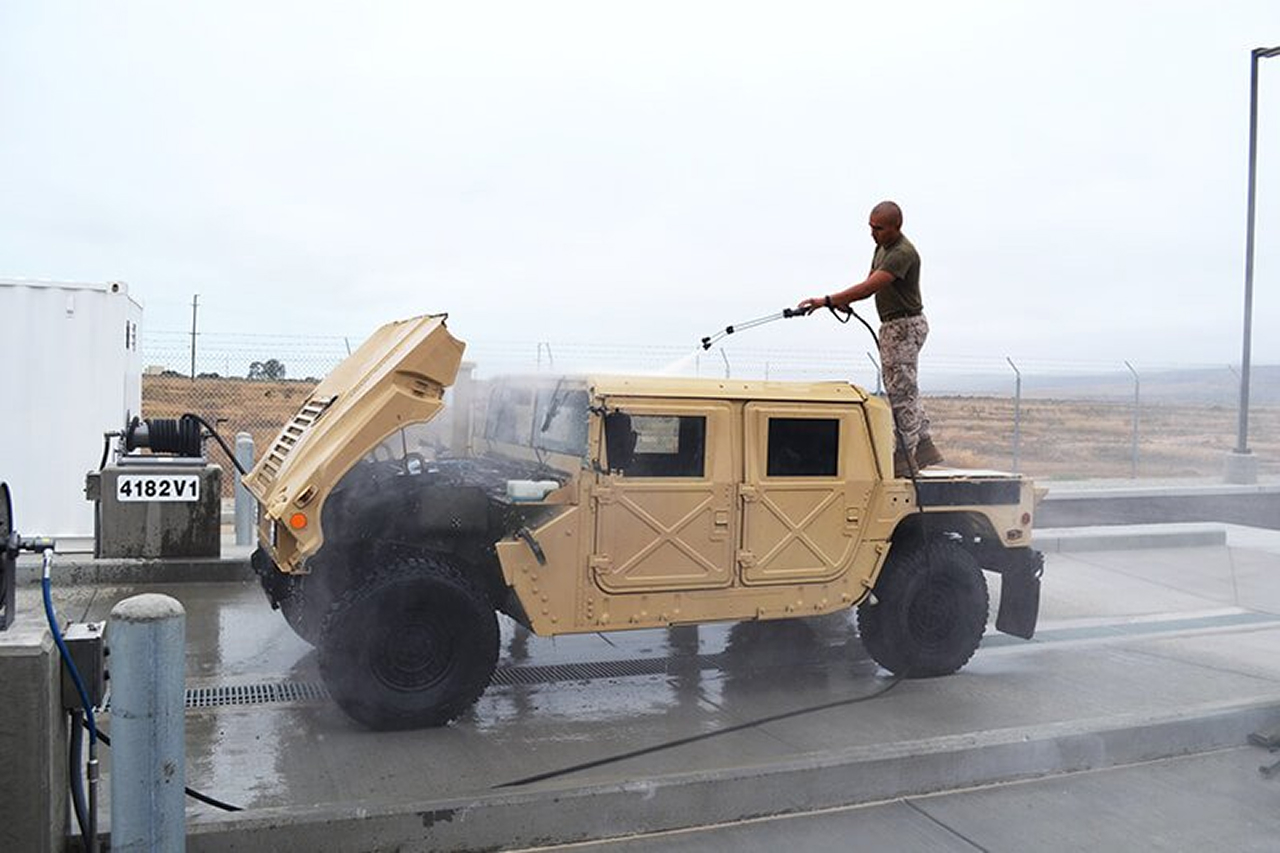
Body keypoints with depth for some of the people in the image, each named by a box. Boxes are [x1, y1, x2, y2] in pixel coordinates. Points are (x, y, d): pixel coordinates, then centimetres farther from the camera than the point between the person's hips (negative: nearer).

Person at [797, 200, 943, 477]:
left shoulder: (903, 254, -23)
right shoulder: (882, 247, 10)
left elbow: (870, 286, -32)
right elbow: (871, 285, 14)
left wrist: (827, 301, -36)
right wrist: (845, 300, -6)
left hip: (905, 326, -10)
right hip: (891, 325, 10)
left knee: (900, 391, -6)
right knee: (903, 390, 15)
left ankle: (905, 460, 1)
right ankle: (923, 448, 24)